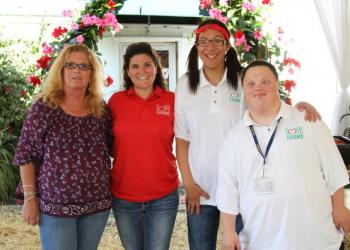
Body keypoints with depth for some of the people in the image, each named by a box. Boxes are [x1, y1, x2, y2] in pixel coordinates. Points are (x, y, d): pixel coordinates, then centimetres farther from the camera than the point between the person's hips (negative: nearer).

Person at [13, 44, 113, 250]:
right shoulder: (44, 107, -6)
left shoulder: (102, 110, 4)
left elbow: (111, 150, 13)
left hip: (97, 204, 4)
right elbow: (26, 155, -5)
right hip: (55, 205, -4)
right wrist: (30, 198, -8)